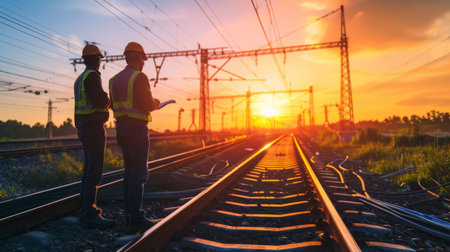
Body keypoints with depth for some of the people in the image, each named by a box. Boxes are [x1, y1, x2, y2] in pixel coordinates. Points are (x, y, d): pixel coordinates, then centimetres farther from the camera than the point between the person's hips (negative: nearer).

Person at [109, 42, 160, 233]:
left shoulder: (115, 79, 14)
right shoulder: (139, 77, -11)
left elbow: (114, 105, 17)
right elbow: (148, 105, -18)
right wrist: (156, 102, 5)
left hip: (121, 127, 8)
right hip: (137, 128, -8)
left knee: (130, 172, 14)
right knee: (139, 174, -6)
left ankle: (130, 214, 20)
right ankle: (135, 220, -4)